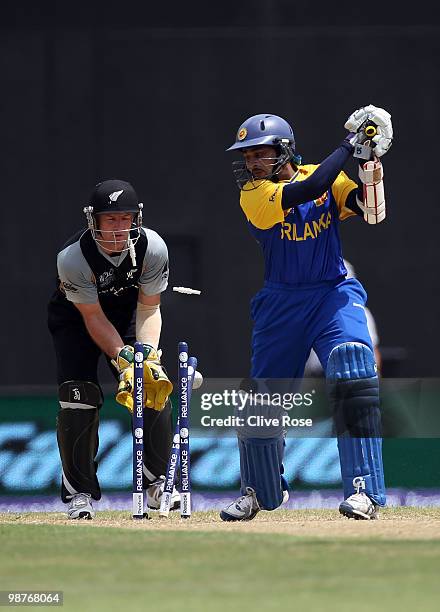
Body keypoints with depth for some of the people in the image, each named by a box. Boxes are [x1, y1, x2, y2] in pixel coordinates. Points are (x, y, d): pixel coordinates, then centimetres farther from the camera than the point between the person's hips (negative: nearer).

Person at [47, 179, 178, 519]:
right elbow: (94, 319, -26)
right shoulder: (73, 258, -33)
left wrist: (149, 354, -31)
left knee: (157, 388, -12)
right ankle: (80, 492, -6)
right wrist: (125, 360, -36)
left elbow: (149, 308, -15)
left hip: (128, 314, 3)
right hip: (75, 318, -3)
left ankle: (157, 483, 2)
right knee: (79, 398, -18)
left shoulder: (152, 247, -25)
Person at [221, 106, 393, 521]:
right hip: (281, 305, 1)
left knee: (352, 373, -25)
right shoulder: (253, 194, -9)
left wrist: (370, 164, -24)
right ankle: (260, 491, 34)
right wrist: (349, 146, -21)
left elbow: (370, 211, -10)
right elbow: (308, 190, -24)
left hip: (334, 295, -1)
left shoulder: (330, 179, 1)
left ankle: (364, 490, -24)